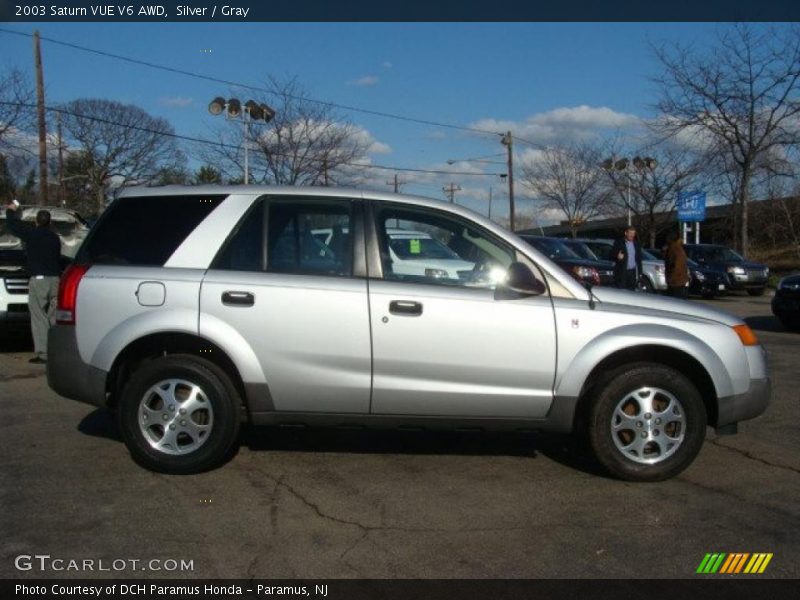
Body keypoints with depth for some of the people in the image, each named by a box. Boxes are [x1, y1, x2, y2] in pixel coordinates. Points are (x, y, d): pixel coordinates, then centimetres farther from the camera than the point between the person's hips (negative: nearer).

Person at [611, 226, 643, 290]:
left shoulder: (636, 244, 12)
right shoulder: (618, 243, 0)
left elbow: (639, 258, 15)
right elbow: (612, 255, -3)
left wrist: (639, 272, 11)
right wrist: (617, 256, -26)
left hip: (632, 272, 4)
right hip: (621, 272, -4)